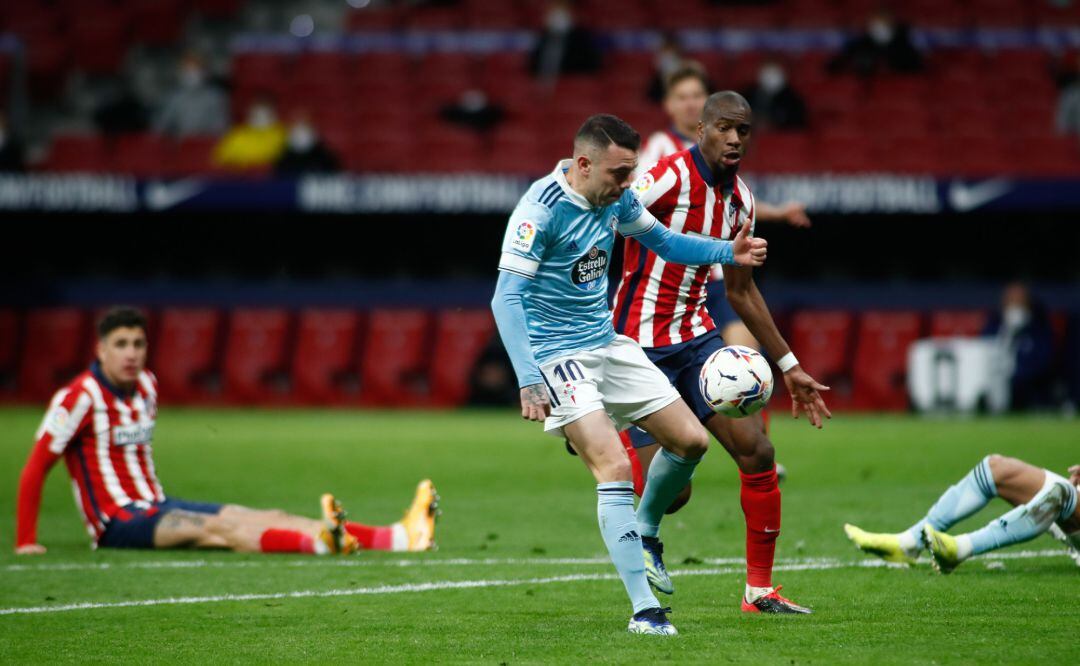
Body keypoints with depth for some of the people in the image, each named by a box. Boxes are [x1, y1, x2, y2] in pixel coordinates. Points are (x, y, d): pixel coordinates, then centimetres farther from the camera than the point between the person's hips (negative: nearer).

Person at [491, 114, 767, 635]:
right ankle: (644, 610, -20)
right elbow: (506, 299, -24)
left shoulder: (616, 198, 1)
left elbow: (663, 241, 20)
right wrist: (528, 381, -32)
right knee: (615, 468, -20)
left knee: (691, 441, 7)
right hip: (556, 356, -8)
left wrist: (726, 252, 3)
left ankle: (646, 531, 34)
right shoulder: (541, 209, -21)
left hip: (607, 345, 8)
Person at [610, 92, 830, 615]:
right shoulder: (669, 178, -17)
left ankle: (759, 590, 7)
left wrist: (789, 365, 22)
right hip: (641, 349, -7)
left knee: (757, 452, -5)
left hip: (697, 336, 7)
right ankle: (644, 533, 27)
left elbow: (741, 291, 20)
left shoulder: (739, 199, 8)